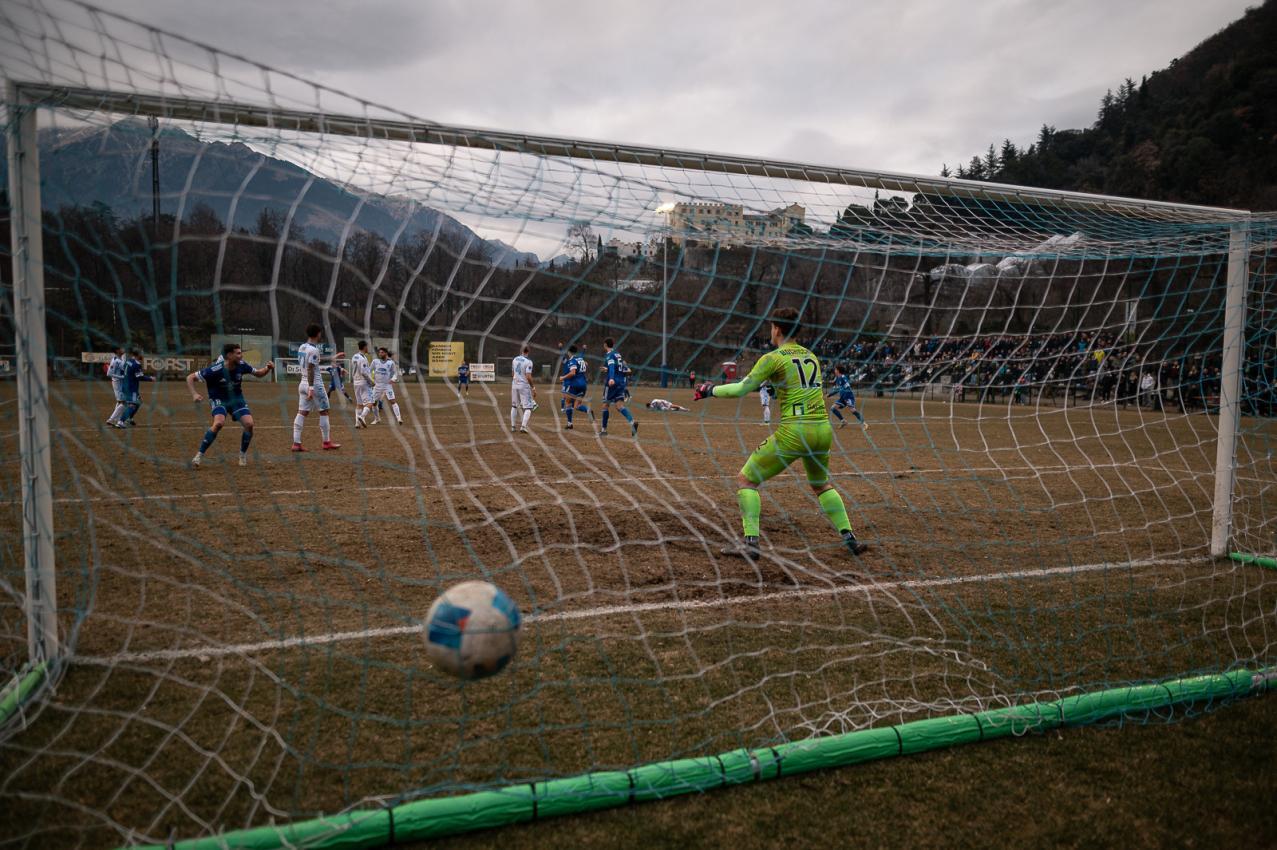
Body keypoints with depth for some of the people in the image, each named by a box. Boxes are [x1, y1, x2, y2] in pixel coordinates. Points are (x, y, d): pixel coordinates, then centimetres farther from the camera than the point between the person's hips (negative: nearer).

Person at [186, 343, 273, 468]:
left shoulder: (241, 365, -12)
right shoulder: (215, 370, -25)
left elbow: (258, 373, 4)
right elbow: (190, 377, -17)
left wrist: (267, 368, -17)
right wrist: (194, 394, -31)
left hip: (236, 398, 4)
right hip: (219, 400, -4)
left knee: (249, 424, -15)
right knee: (219, 423, -30)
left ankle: (243, 455, 9)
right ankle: (199, 455, -15)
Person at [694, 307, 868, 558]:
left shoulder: (773, 358, -3)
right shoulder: (811, 356, 16)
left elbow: (742, 389, -6)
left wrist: (710, 390, 7)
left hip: (793, 432, -6)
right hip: (823, 430, 7)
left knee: (745, 479, 5)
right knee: (821, 484, 30)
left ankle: (750, 543, -6)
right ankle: (849, 538, 23)